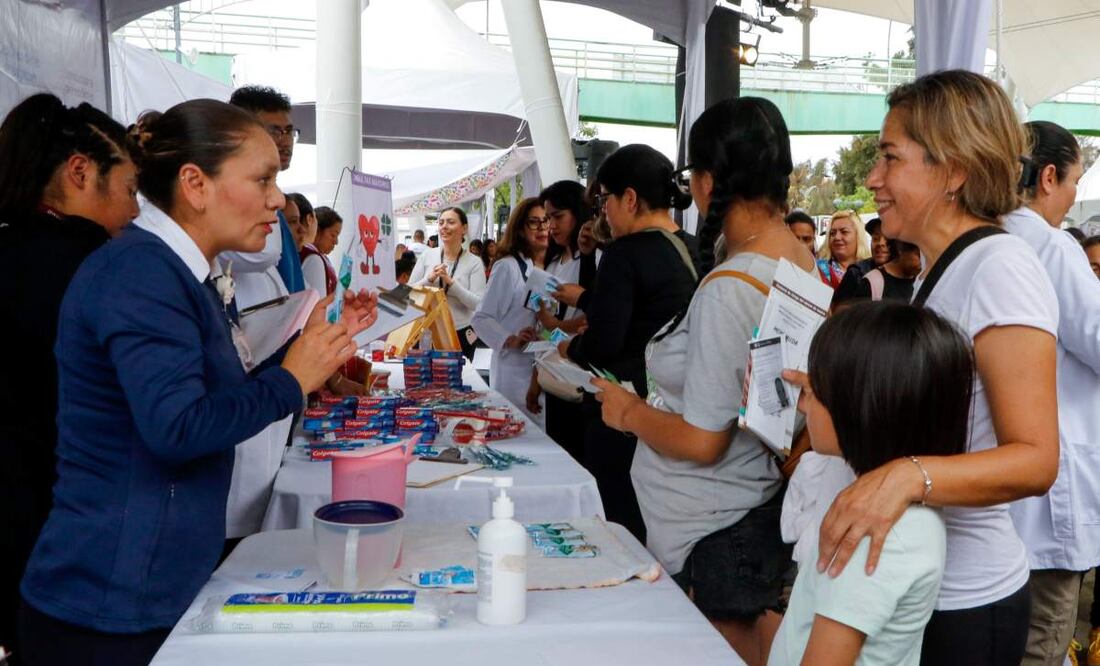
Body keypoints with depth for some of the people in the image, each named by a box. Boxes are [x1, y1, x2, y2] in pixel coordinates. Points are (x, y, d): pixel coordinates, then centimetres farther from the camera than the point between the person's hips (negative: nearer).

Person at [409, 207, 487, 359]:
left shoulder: (474, 262, -5)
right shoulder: (427, 256, 1)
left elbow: (478, 304, -12)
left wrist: (451, 282, -21)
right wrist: (429, 279, -14)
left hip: (461, 334, -1)